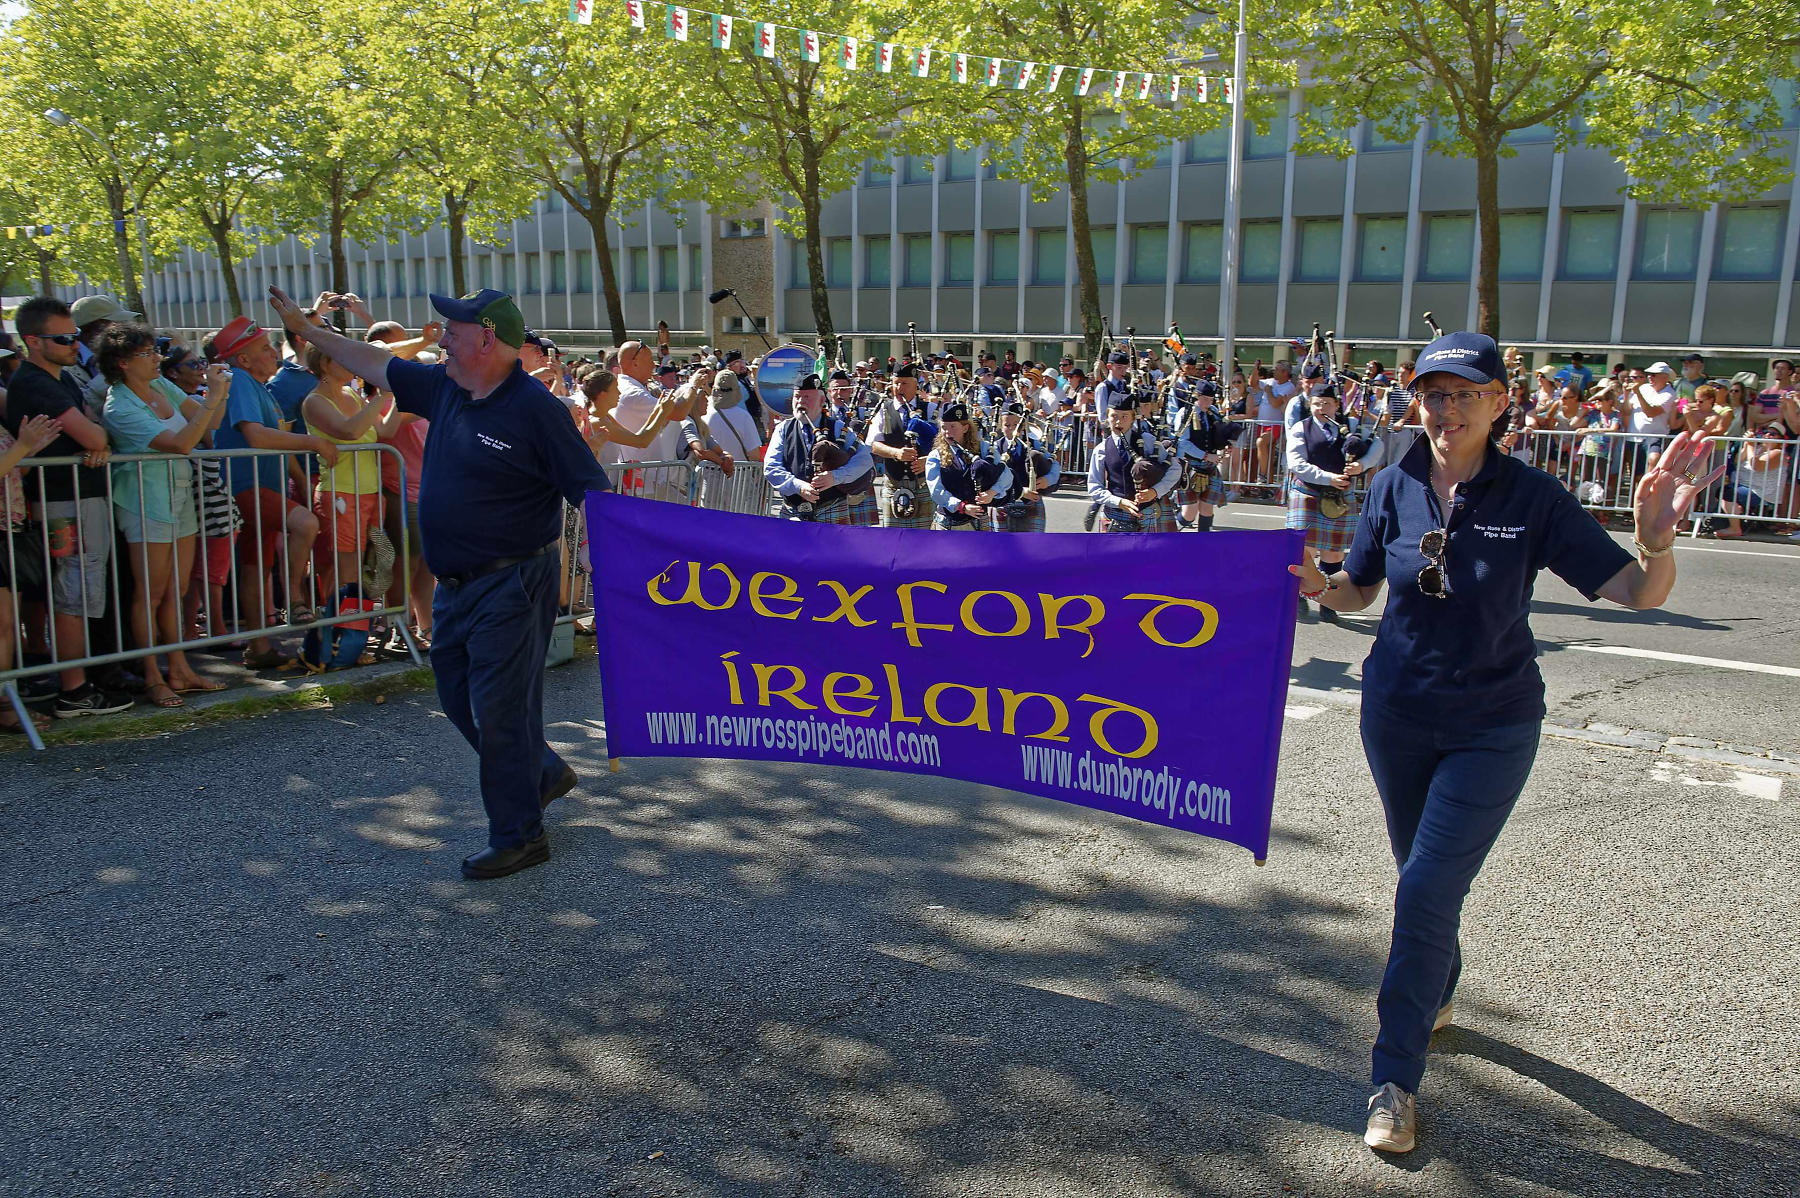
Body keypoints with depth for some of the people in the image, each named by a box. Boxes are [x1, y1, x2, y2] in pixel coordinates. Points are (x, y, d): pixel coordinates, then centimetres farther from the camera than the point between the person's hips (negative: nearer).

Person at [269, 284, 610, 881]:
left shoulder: (534, 407, -16)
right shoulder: (446, 388, 7)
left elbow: (593, 491, -17)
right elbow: (377, 365, 22)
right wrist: (307, 329, 27)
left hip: (511, 585, -9)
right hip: (456, 584, 9)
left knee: (498, 709, -3)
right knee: (459, 697, 18)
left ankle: (518, 837, 12)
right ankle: (544, 774, 37)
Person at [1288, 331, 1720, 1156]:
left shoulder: (1532, 498, -14)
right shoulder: (1395, 490, -6)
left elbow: (1640, 594, -14)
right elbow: (1359, 591, 6)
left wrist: (1655, 535, -35)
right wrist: (1318, 585, -17)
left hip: (1492, 728, -3)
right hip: (1397, 715, 3)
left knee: (1428, 889, -8)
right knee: (1426, 877, 20)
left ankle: (1396, 1079, 5)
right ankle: (1437, 995, 48)